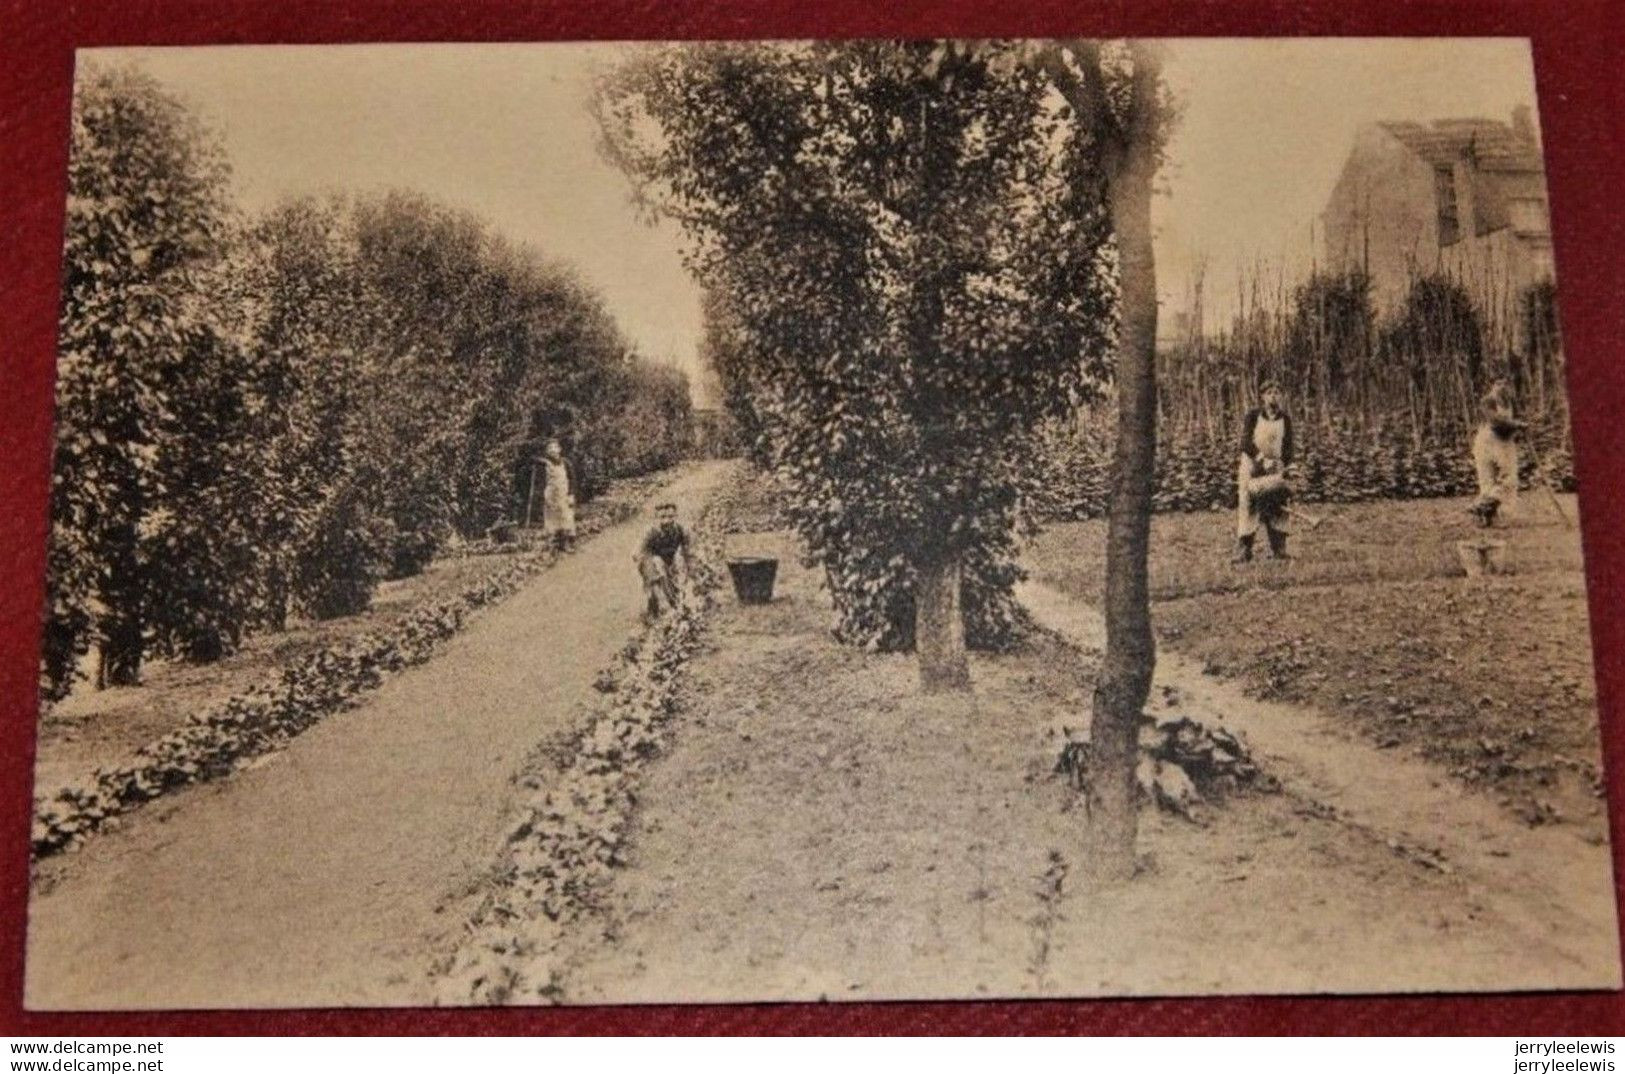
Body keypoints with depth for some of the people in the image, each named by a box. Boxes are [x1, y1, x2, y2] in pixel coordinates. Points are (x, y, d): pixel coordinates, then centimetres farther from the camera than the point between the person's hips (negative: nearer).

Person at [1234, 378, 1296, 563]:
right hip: (1252, 468, -3)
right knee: (1247, 508, -6)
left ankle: (1278, 549, 10)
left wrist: (1285, 467, -7)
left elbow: (1288, 447, 5)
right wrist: (1263, 460, -19)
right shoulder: (1252, 416, -3)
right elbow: (1246, 443, -10)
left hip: (1275, 469, 3)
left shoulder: (1285, 419, 5)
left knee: (1277, 508, 2)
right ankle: (1243, 552, -4)